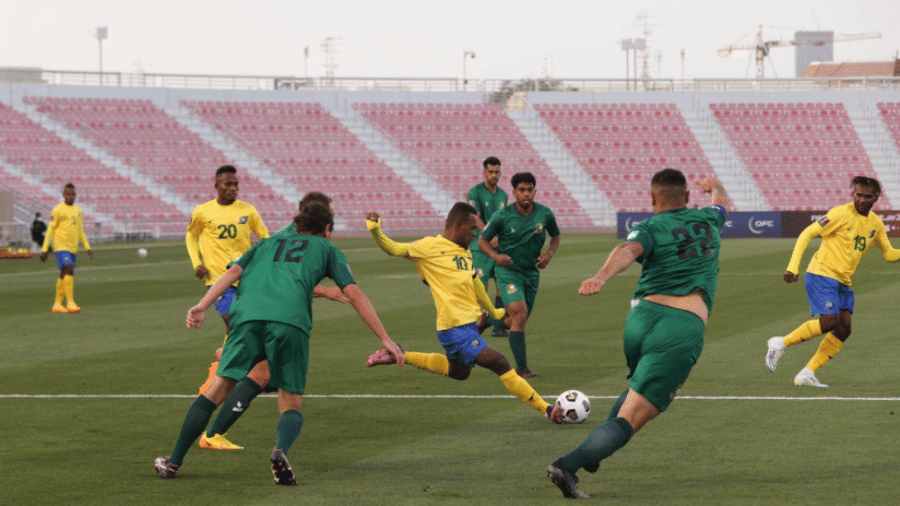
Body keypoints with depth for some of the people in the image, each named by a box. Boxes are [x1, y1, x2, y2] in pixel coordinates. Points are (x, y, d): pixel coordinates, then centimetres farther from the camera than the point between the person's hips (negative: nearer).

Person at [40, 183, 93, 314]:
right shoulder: (58, 210, -5)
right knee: (69, 270, -19)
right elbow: (50, 230, -4)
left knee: (64, 275, 8)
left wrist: (88, 248, 17)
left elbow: (80, 231, 22)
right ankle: (70, 303, -23)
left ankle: (57, 305, 14)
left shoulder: (78, 210, 15)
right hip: (61, 246, -7)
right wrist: (44, 249, -6)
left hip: (73, 248, 7)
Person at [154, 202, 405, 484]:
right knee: (291, 405, 7)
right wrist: (385, 339, 16)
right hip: (291, 320, -2)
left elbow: (233, 272, 18)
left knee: (217, 391, 11)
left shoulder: (268, 243, 35)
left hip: (248, 316, 2)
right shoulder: (326, 248, 27)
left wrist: (202, 306, 7)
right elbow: (354, 294, 17)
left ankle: (174, 463, 10)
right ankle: (280, 450, -26)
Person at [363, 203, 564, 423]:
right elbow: (394, 249, -15)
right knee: (500, 364, -13)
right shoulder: (431, 246, -10)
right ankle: (546, 409, -8)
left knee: (458, 372, 28)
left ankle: (399, 355, 31)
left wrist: (493, 312, 40)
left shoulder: (465, 252, 14)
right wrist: (375, 230, -34)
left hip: (469, 323, 10)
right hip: (455, 328, -10)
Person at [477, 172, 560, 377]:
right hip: (509, 271, -5)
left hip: (532, 273, 5)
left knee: (520, 319, 15)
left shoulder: (544, 214, -4)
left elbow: (555, 237, 14)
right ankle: (521, 368, -19)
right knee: (519, 316, -21)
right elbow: (482, 240, -2)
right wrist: (496, 256, -21)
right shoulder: (503, 216, -12)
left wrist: (549, 254, -6)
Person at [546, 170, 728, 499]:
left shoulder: (650, 230, 9)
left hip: (644, 314, 2)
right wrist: (714, 187, 68)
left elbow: (628, 250, -16)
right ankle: (567, 466, -23)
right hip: (685, 328, -2)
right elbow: (721, 200, 45)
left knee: (640, 391, 34)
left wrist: (601, 277, -34)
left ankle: (593, 449, 26)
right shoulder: (709, 221, 19)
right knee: (631, 419, -7)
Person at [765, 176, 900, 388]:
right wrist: (793, 267, -19)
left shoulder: (876, 224, 10)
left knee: (844, 328, -6)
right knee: (829, 321, -22)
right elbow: (807, 234, -11)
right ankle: (780, 344, -5)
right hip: (821, 275, -7)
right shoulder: (841, 214, -12)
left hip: (843, 282, 7)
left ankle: (807, 374, -1)